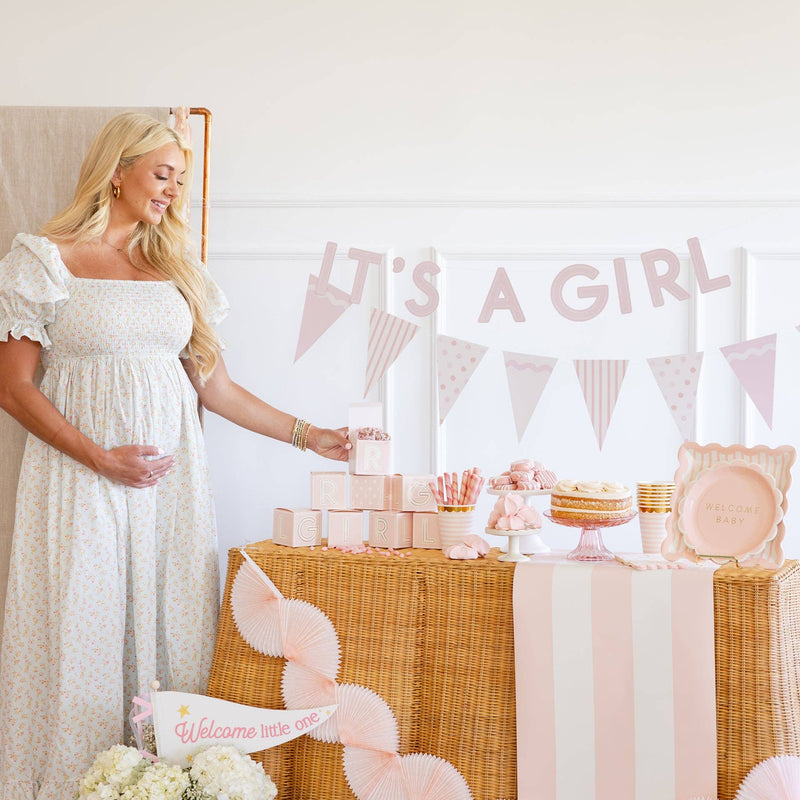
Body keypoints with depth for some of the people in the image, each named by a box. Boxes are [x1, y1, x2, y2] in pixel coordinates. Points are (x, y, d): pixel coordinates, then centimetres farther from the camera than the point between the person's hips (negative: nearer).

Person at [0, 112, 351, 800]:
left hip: (172, 477, 4)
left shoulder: (177, 269, 15)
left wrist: (308, 435, 12)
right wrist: (102, 459, -12)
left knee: (170, 632, 1)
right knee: (83, 631, -4)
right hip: (81, 479, -4)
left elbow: (213, 383, 16)